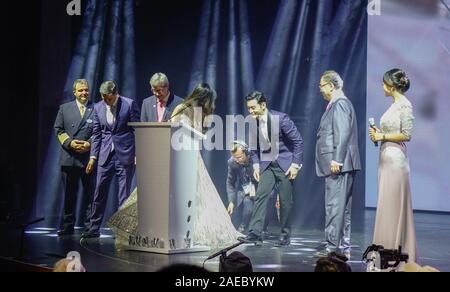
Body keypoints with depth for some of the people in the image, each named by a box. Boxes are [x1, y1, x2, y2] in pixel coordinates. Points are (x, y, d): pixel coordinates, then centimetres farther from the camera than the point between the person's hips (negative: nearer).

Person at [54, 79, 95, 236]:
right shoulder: (64, 108, 12)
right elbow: (58, 129, 7)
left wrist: (90, 144, -13)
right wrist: (70, 143, -8)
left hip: (89, 157, -2)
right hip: (69, 157, 2)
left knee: (90, 192, 0)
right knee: (69, 193, 7)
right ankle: (68, 225, 14)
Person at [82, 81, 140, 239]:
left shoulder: (129, 104, -6)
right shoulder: (98, 107, 6)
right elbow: (96, 134, 11)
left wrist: (138, 154, -8)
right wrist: (93, 156, 5)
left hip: (125, 155, -4)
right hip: (106, 155, 4)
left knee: (124, 194, 0)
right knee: (99, 193, 6)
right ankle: (94, 228, 14)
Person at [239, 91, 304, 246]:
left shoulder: (281, 119, -18)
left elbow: (298, 141, -12)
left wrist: (295, 164, -14)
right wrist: (256, 165, 2)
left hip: (285, 163, -4)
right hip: (267, 164, 4)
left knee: (285, 201, 0)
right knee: (261, 195, -9)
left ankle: (285, 235, 11)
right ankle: (255, 232, -11)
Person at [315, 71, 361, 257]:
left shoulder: (340, 104, -11)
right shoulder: (337, 104, 20)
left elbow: (342, 134, -19)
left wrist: (337, 160, -22)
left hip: (338, 165, -11)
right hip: (337, 165, 11)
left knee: (335, 206, -10)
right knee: (341, 206, 12)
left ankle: (334, 247, -9)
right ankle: (343, 247, 17)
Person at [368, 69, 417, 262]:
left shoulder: (404, 105, -12)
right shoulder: (395, 105, 14)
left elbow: (406, 135, -15)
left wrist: (383, 136, -11)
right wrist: (378, 134, 6)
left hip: (395, 159, -10)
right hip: (387, 158, 10)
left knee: (393, 205, -6)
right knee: (387, 205, 11)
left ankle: (396, 252, 0)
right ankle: (388, 251, 16)